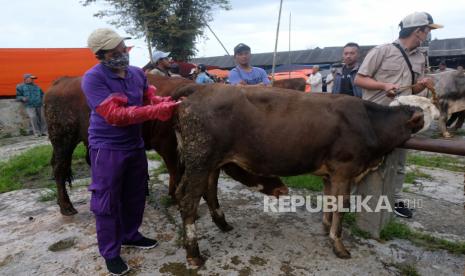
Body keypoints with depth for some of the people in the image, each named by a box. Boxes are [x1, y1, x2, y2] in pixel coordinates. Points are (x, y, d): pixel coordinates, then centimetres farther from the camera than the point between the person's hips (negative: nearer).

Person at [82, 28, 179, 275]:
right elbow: (115, 115, -26)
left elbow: (150, 98, 12)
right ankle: (110, 252, 23)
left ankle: (130, 235, 40)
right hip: (107, 148, -6)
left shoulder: (138, 73, 3)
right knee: (107, 200, 6)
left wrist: (166, 102, -11)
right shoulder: (93, 78, -18)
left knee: (135, 194, 18)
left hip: (135, 144, 7)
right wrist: (157, 112, -30)